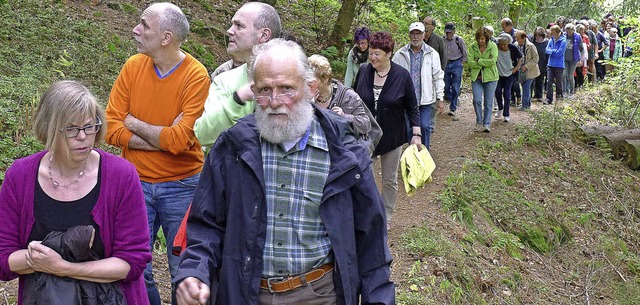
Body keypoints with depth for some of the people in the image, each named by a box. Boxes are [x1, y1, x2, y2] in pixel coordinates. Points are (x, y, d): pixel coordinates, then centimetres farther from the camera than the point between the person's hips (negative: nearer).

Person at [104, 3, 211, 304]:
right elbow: (112, 129, -7)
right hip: (136, 184, 3)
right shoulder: (133, 66, -1)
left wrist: (134, 124, -9)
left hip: (181, 185, -3)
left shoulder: (196, 75, -13)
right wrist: (163, 139, -16)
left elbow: (178, 141, -21)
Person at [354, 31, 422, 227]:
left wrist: (417, 134, -9)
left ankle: (387, 215, 30)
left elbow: (412, 108, -5)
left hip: (392, 136, -1)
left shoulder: (402, 76, -12)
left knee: (390, 179, 12)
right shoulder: (363, 71, -7)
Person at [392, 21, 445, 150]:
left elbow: (438, 77, 3)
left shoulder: (432, 54, 2)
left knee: (425, 126, -2)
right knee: (408, 128, 5)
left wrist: (440, 99, 0)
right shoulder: (400, 54, 3)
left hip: (426, 98, -1)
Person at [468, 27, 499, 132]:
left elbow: (492, 61, -16)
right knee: (477, 100, -8)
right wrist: (485, 63, -13)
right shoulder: (473, 47, 0)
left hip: (490, 77, -1)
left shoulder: (493, 46, -4)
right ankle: (479, 122, 13)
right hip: (476, 77, 1)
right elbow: (470, 62, -8)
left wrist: (478, 61, -11)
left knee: (488, 103, 4)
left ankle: (487, 124, 15)